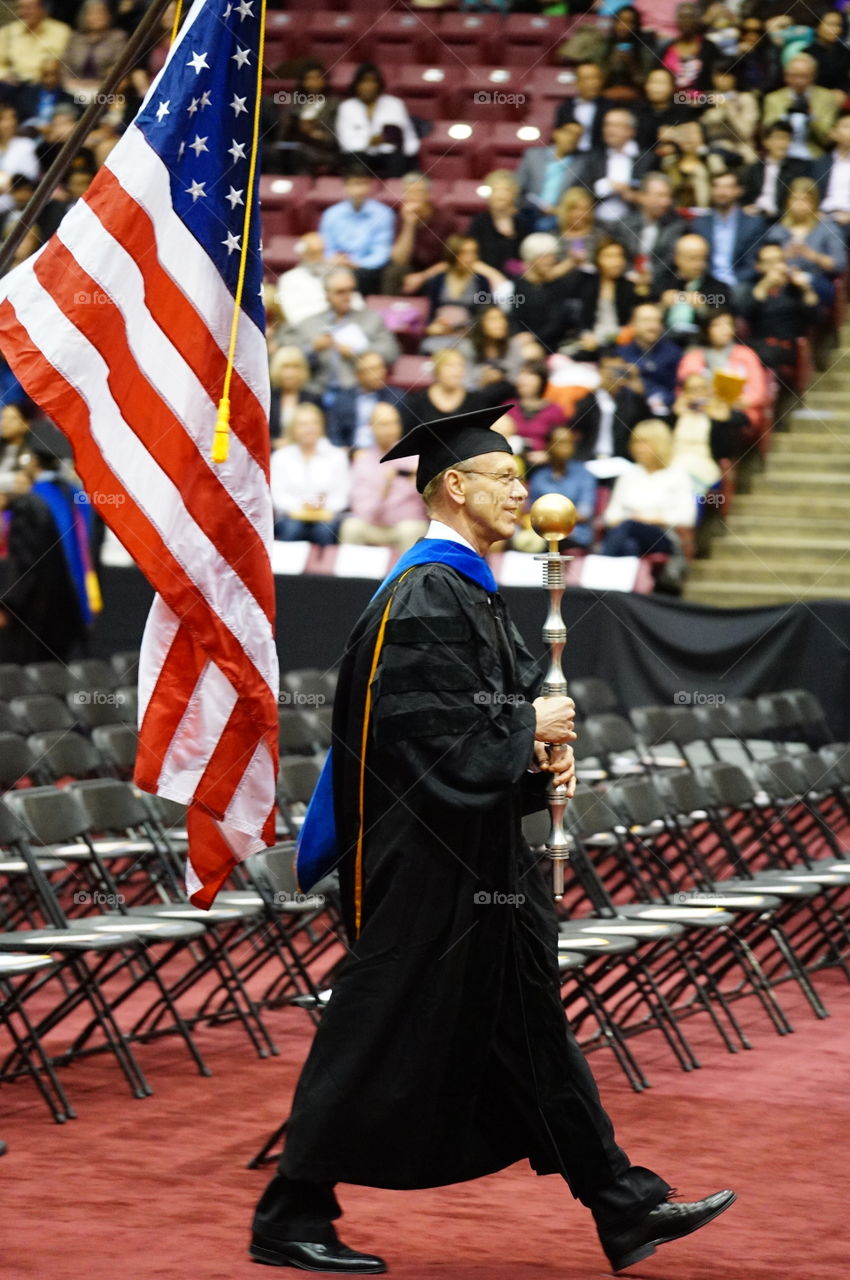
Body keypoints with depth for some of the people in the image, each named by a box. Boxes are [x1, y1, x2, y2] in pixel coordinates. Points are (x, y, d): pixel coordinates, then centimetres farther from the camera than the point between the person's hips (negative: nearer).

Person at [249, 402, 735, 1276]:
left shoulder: (470, 589, 15)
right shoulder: (424, 596, -16)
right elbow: (421, 728, -23)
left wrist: (543, 747, 2)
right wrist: (528, 728, -13)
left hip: (480, 857, 10)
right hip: (425, 858, -10)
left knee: (530, 1030, 10)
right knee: (380, 1037, -3)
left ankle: (624, 1210, 11)